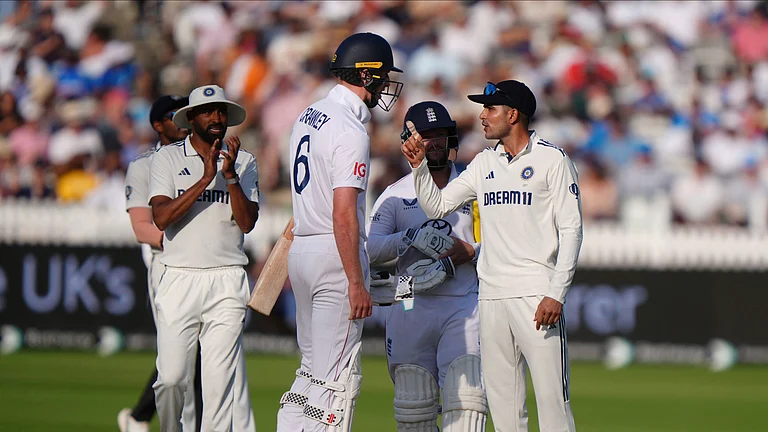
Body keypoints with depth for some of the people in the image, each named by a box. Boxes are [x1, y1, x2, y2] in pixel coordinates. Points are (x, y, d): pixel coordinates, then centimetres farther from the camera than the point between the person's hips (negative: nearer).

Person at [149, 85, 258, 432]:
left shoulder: (244, 162, 11)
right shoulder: (168, 158, 6)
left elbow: (247, 222, 0)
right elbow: (161, 218, -8)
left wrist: (230, 175, -12)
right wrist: (206, 178, -13)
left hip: (227, 282, 1)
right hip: (179, 281, -1)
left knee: (221, 377, -7)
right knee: (170, 377, -5)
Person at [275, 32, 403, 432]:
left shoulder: (308, 116, 13)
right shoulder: (350, 132, -16)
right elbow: (344, 214, -22)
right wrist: (356, 283, -21)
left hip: (300, 250, 9)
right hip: (334, 254, -9)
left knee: (314, 367, 15)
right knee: (337, 375, -5)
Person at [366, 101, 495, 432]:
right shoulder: (396, 194, 12)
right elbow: (368, 248, -1)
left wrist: (448, 265, -13)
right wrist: (410, 238, -17)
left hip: (463, 307, -1)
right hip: (411, 307, 1)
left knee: (466, 394, -17)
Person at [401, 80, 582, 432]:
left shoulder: (552, 159, -2)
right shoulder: (484, 163, 16)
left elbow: (571, 229, -6)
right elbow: (437, 206, 17)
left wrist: (556, 294, -14)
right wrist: (419, 165, 1)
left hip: (536, 295, -6)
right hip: (491, 295, 6)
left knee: (551, 393, -11)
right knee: (499, 391, 5)